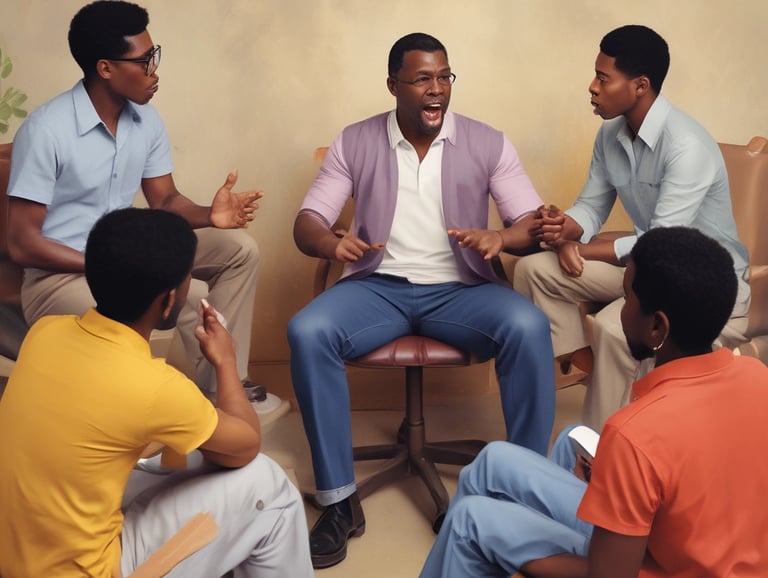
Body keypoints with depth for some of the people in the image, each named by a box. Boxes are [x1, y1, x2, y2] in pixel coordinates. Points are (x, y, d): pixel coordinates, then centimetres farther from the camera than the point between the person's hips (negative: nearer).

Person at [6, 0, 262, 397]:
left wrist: (208, 215, -16)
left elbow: (165, 201, 7)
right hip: (58, 275, -7)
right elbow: (22, 245, -19)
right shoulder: (47, 130, -20)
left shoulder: (146, 119, 1)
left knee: (238, 248, -5)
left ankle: (223, 386, -1)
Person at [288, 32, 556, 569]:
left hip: (460, 288, 0)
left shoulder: (488, 142, 3)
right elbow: (306, 223, 1)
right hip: (378, 286, 1)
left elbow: (536, 223, -1)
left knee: (529, 327, -31)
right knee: (306, 332, -29)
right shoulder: (355, 142, 4)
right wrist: (331, 243, -25)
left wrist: (501, 237, -26)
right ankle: (340, 500, -19)